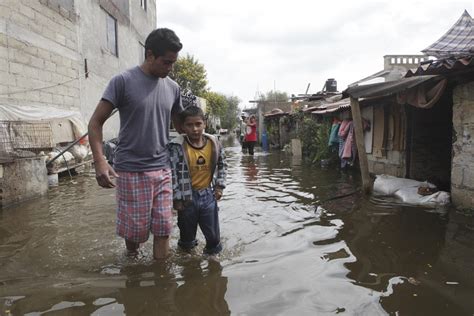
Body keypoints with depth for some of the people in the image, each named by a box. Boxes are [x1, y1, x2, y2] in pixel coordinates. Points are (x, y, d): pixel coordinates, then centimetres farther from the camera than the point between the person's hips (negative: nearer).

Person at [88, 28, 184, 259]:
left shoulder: (172, 88, 7)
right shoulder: (123, 81, -6)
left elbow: (180, 124, 22)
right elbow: (95, 123, -6)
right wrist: (100, 162, -18)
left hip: (162, 170, 4)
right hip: (131, 170, -4)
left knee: (163, 228, 5)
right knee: (135, 229, 8)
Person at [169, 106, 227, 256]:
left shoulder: (214, 143, -5)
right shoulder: (177, 146, -16)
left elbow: (222, 164, 11)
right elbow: (173, 173, -13)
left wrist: (219, 186, 6)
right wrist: (177, 198, -12)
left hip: (208, 195, 3)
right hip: (187, 197, -2)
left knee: (214, 236, 13)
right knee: (187, 240, 15)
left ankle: (212, 254, 41)